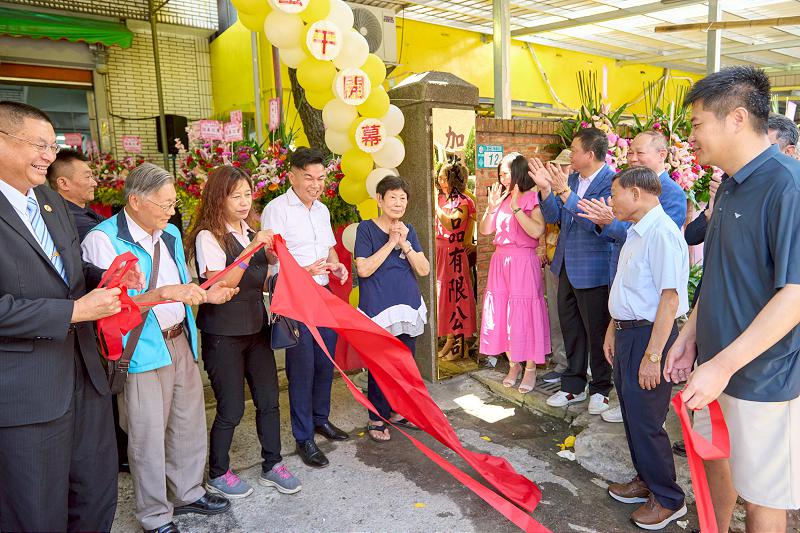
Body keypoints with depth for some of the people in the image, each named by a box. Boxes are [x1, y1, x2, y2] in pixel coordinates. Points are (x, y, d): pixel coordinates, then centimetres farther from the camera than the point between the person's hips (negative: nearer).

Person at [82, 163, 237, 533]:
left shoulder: (170, 234, 10)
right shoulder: (102, 240, -14)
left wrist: (203, 294, 1)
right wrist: (164, 292, -32)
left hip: (181, 342, 7)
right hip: (142, 350, -7)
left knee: (190, 423, 16)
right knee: (149, 436, 4)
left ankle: (187, 493, 37)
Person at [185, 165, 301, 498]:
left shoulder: (251, 231, 9)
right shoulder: (208, 236, -13)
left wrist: (270, 255, 2)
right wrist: (250, 250, -28)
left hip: (255, 326, 6)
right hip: (223, 334, -6)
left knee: (269, 399, 9)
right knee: (232, 408, 3)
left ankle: (272, 466, 26)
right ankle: (217, 475, 25)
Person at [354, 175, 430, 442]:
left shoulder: (408, 230, 8)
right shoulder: (366, 228, -6)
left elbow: (424, 270, 1)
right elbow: (364, 269, -16)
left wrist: (405, 244, -12)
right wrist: (391, 243, -15)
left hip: (408, 307, 5)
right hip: (378, 309, -5)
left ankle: (397, 412, 31)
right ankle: (376, 419, 17)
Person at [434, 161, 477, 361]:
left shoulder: (462, 202, -8)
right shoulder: (440, 199, 12)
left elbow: (451, 225, -23)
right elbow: (434, 225, 11)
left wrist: (436, 205, -18)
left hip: (454, 253, -7)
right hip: (439, 252, 7)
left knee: (456, 293, -3)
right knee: (443, 293, 10)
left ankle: (460, 344, 6)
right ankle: (449, 339, 20)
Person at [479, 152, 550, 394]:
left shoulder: (532, 199, -7)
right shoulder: (502, 198, 12)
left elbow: (537, 231, -22)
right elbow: (484, 230, 9)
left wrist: (516, 208, -19)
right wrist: (492, 206, -4)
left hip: (523, 263, -6)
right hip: (500, 261, 6)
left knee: (524, 314, -1)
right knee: (501, 313, 8)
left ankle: (530, 369, 13)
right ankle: (513, 364, 23)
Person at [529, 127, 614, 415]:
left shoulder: (611, 181, -15)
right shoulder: (571, 178, 7)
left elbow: (595, 222, -25)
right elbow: (553, 216, 6)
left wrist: (563, 191, -29)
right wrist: (545, 188, -9)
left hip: (592, 269, -7)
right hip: (567, 266, 8)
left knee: (596, 331, 6)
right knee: (570, 326, 16)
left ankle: (600, 390, 24)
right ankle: (573, 386, 31)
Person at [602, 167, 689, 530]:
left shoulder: (662, 234, -20)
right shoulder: (636, 233, 11)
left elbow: (670, 298, -24)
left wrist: (652, 355, -24)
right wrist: (613, 330, 20)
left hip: (649, 335, -9)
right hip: (627, 333, 10)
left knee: (645, 421, 2)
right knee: (631, 414, 20)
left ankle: (668, 500, 22)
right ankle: (646, 482, 39)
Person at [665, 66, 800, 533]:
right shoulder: (731, 187, 8)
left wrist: (723, 365, -26)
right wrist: (690, 334, 12)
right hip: (716, 365, 8)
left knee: (761, 493, 10)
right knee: (714, 458, 23)